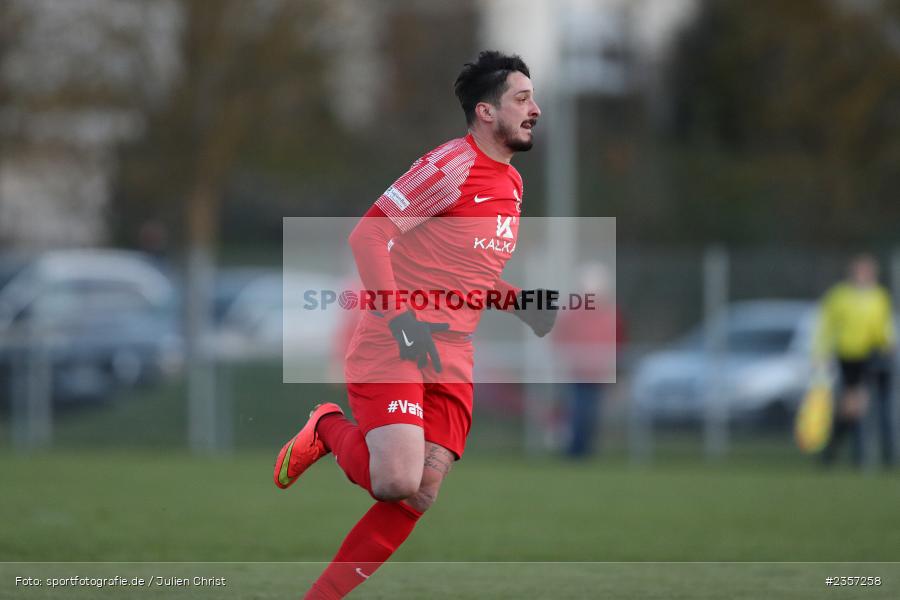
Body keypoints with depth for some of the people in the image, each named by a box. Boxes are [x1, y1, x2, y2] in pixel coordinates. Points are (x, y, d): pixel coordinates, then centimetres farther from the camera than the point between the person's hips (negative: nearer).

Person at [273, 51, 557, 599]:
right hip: (393, 345, -8)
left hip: (452, 362, 8)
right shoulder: (453, 164, -11)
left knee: (419, 497, -5)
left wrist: (520, 302, 8)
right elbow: (368, 235, -15)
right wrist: (400, 316, -25)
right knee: (397, 481, -24)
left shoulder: (512, 184, 16)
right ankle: (330, 431, 9)